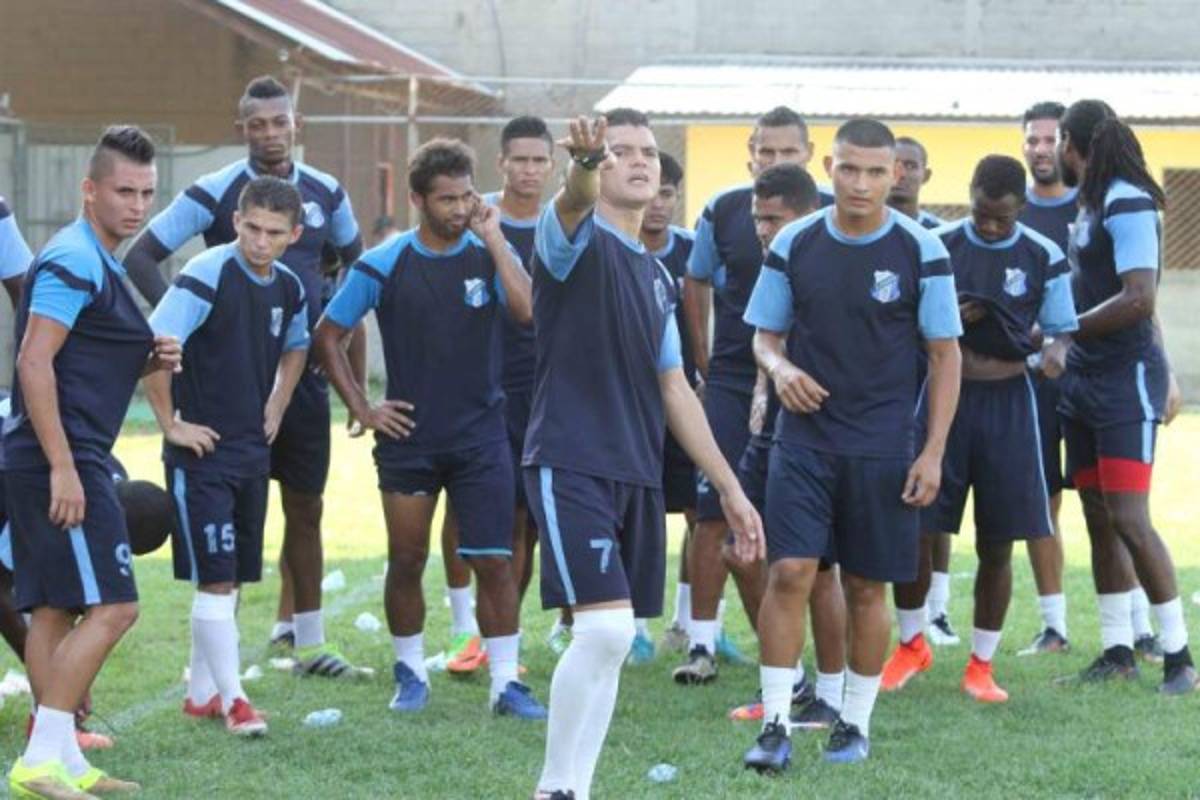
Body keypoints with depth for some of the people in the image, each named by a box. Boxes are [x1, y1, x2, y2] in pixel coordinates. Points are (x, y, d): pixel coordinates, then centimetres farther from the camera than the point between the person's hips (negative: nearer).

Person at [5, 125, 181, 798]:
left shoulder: (100, 263, 19)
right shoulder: (73, 262, -13)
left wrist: (150, 360, 8)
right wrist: (63, 467, -24)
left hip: (65, 462, 11)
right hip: (59, 462, -11)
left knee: (56, 609, 11)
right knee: (112, 608, -13)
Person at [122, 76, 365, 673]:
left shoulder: (325, 193, 6)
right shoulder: (214, 193, -7)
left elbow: (353, 262, 23)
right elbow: (140, 256, -7)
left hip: (304, 370, 4)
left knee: (305, 507, 8)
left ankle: (304, 636, 16)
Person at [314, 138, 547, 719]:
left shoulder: (488, 253, -1)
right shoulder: (384, 264, -2)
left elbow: (527, 311, -19)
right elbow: (328, 336, 6)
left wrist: (493, 240, -19)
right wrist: (361, 409, 0)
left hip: (480, 435, 0)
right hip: (408, 435, 0)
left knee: (494, 560, -5)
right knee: (406, 561, 7)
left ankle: (506, 681, 1)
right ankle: (410, 673, 22)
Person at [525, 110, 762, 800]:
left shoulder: (658, 276, 18)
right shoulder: (578, 241, -4)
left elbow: (674, 391, 21)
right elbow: (571, 204, -30)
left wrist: (730, 488, 19)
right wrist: (585, 166, -54)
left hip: (639, 476, 7)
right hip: (571, 465, -7)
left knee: (611, 642, 7)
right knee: (605, 629, -18)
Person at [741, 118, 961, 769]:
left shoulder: (920, 251, -5)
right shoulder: (794, 244, 0)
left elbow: (946, 355, 0)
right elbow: (765, 334, 11)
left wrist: (933, 452, -6)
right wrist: (779, 367, -14)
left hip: (882, 447, -1)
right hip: (803, 439, 1)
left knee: (866, 587, 6)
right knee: (789, 571, -10)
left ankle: (855, 722, 20)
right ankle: (775, 723, -5)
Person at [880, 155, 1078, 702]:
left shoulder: (1043, 257, -1)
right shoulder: (938, 246, -1)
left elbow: (1062, 327, 5)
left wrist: (1055, 350, -19)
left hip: (1007, 400, 0)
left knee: (997, 543, 4)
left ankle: (981, 665, 18)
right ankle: (911, 646, 19)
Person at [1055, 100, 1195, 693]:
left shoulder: (1127, 204, -15)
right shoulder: (1090, 206, 12)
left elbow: (1139, 298, -22)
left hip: (1126, 377, -9)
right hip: (1086, 378, 9)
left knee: (1128, 520, -12)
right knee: (1099, 520, 10)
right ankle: (1117, 649, 15)